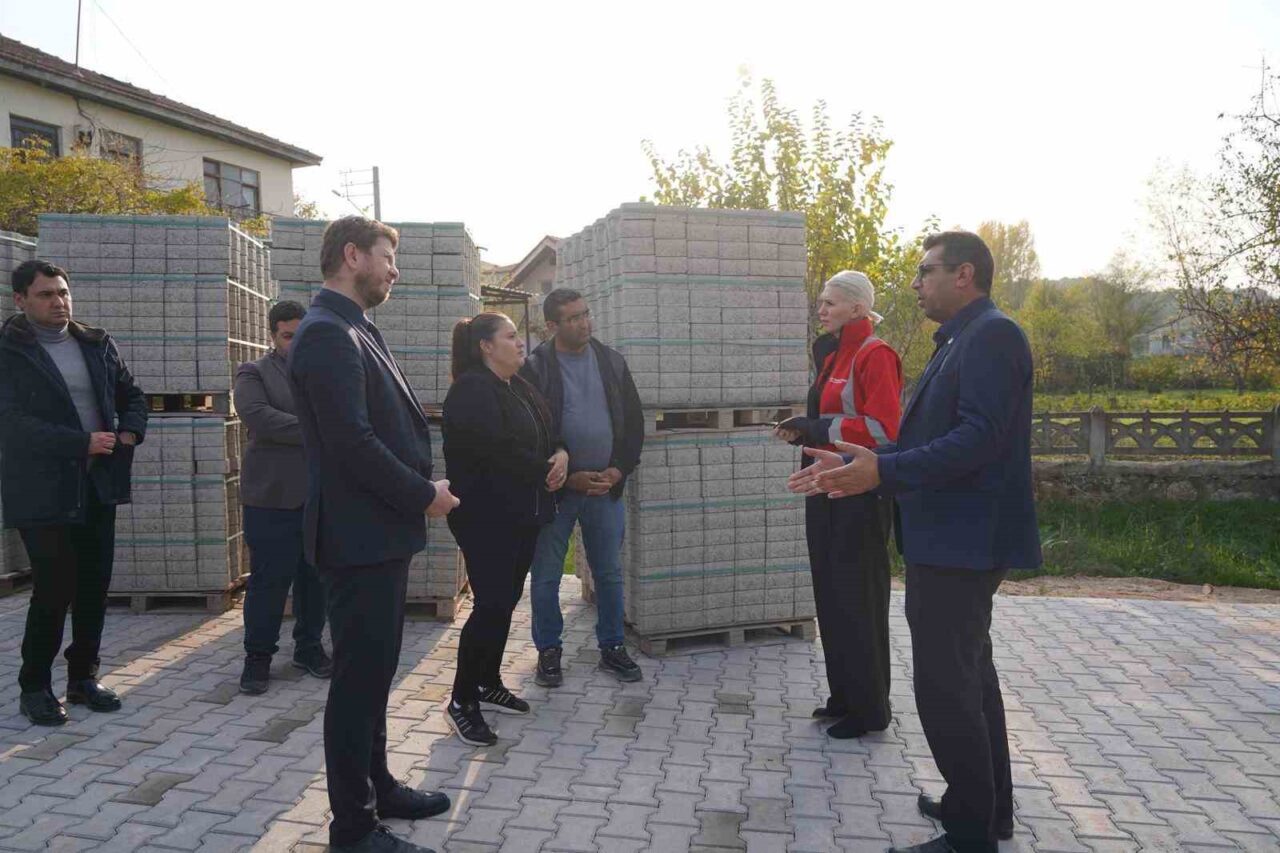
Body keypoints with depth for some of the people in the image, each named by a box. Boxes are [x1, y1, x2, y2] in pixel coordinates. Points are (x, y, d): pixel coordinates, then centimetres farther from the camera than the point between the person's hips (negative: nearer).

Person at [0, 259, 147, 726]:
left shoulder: (97, 345, 10)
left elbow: (132, 395, 18)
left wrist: (130, 432, -2)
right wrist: (83, 443, -21)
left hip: (98, 486, 5)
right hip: (43, 491, -5)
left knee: (94, 587, 10)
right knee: (54, 589, -3)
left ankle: (83, 677, 24)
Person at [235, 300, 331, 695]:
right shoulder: (255, 373, 2)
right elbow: (257, 415, -16)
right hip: (273, 495, -4)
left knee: (315, 577, 11)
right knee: (270, 579, 1)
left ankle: (309, 647, 26)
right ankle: (258, 656, 17)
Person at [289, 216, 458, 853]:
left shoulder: (354, 332, 15)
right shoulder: (328, 334, -17)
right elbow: (352, 442, -25)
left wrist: (422, 485, 5)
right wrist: (425, 496, -15)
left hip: (381, 534, 10)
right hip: (360, 537, -10)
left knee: (373, 671, 20)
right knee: (359, 678, 1)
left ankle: (376, 787, 36)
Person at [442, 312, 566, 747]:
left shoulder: (520, 387, 15)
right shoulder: (471, 390, -14)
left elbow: (546, 433, 21)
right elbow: (494, 449, -25)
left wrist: (560, 453, -2)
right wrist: (543, 471, -13)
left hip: (522, 513, 9)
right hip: (487, 517, -9)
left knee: (505, 601, 14)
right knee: (490, 605, -8)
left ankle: (489, 683, 29)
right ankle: (461, 701, 5)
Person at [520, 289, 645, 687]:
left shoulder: (612, 362, 5)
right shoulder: (535, 368, -7)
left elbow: (634, 420, 7)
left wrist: (619, 470, -5)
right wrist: (570, 477, -13)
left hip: (607, 486, 3)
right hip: (555, 488, -3)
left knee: (610, 574, 11)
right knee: (546, 576, 6)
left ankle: (612, 647, 26)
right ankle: (548, 651, 23)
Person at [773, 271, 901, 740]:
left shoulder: (875, 356, -11)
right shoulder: (832, 356, 15)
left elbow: (883, 428, -20)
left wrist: (818, 429, -18)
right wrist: (804, 431, 4)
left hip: (860, 494, -9)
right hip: (826, 490, 9)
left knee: (858, 597, 0)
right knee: (830, 593, 13)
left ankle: (869, 709, 14)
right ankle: (843, 696, 26)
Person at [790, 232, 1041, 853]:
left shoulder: (992, 336, -15)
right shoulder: (960, 341, 16)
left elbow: (979, 440, -26)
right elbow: (924, 441, 15)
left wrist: (882, 470, -29)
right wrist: (857, 465, 8)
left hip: (963, 544, -11)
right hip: (952, 541, 11)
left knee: (944, 687, -4)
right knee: (969, 675, 20)